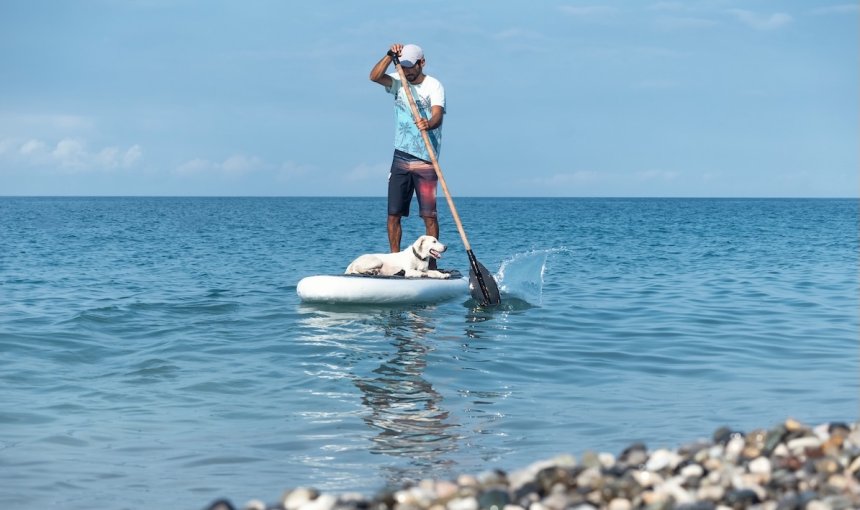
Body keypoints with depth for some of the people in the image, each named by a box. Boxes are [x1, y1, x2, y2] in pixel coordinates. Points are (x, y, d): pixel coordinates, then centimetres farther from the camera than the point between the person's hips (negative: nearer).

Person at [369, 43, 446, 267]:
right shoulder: (399, 82, 10)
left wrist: (428, 124, -43)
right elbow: (375, 76, -7)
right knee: (393, 214, 1)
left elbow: (438, 115, -22)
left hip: (425, 162, -4)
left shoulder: (434, 86, -5)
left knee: (429, 215, -6)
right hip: (400, 159, 5)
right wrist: (390, 55, -18)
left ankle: (431, 263, -2)